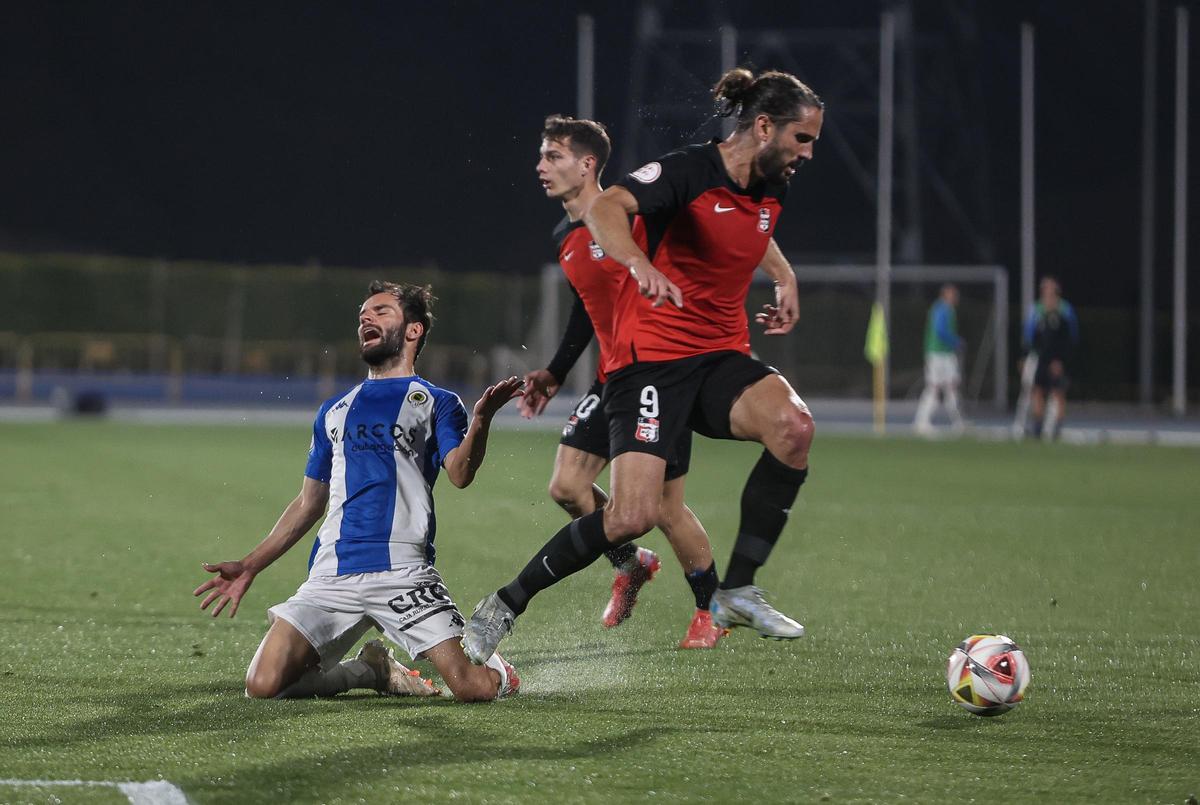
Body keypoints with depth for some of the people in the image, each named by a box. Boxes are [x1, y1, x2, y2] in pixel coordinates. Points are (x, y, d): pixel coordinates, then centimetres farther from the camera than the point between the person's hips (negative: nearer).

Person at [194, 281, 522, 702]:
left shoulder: (435, 402, 11)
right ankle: (372, 670, 13)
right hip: (333, 575, 4)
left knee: (475, 687, -19)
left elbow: (460, 473, -8)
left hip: (404, 571, -4)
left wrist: (481, 420, -27)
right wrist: (249, 567, 22)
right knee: (263, 685, -15)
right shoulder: (335, 411, 24)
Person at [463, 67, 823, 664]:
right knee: (634, 516, -19)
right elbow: (605, 210, -33)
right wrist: (641, 264, -49)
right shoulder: (689, 171, -14)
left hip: (721, 357, 6)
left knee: (793, 424, -26)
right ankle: (505, 607, 2)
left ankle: (737, 592, -13)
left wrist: (785, 277, 26)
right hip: (651, 357, -6)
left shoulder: (772, 187, 9)